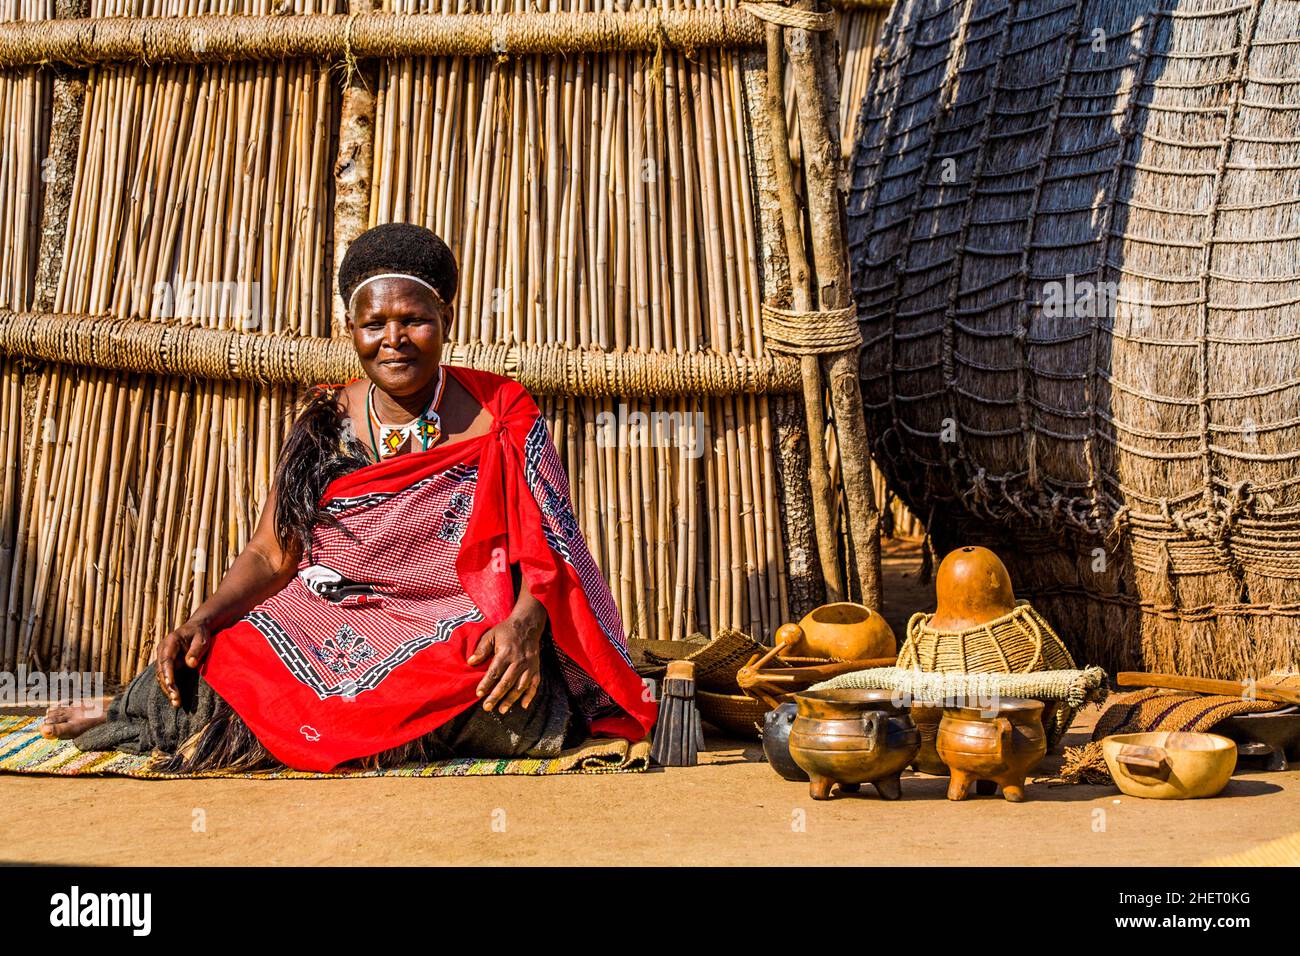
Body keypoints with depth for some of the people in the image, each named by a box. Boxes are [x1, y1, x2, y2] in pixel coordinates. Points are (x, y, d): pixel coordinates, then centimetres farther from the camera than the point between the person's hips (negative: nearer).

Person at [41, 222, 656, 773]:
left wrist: (524, 623, -26)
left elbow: (546, 551, -6)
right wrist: (204, 618, -12)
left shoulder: (502, 414, -2)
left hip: (459, 630, -2)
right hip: (329, 627, 2)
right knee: (218, 660, -23)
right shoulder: (325, 426, 6)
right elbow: (270, 555, 6)